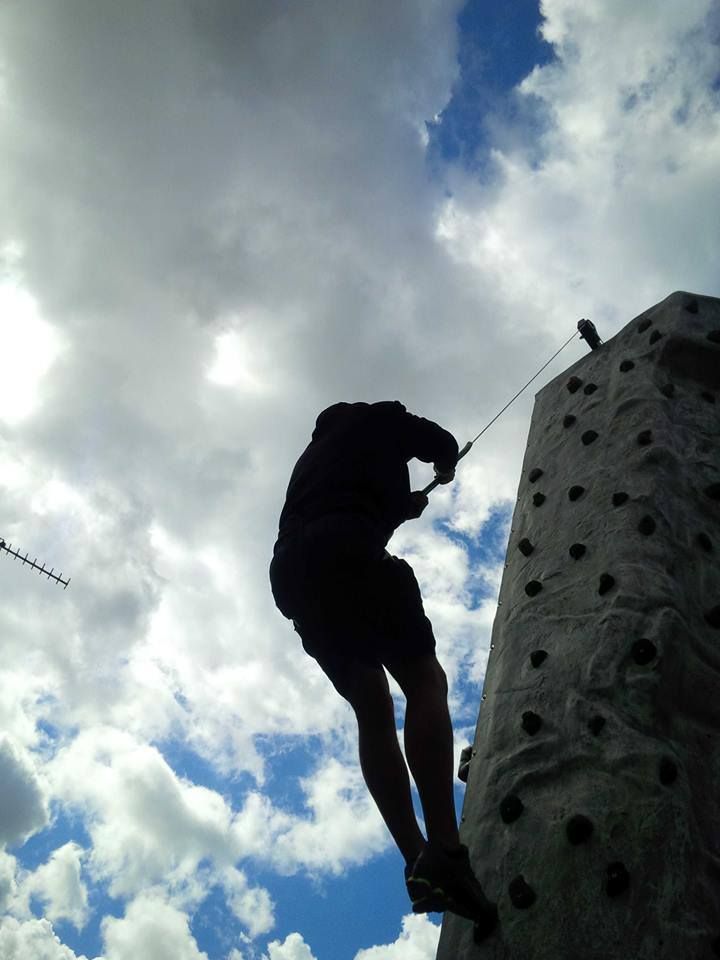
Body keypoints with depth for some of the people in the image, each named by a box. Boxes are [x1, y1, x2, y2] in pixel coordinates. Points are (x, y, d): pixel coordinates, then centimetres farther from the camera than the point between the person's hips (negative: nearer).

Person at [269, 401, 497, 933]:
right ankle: (445, 851, -24)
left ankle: (419, 863, -4)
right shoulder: (376, 419, 23)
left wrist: (412, 501, 52)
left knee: (373, 710, 4)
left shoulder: (315, 452, 40)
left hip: (291, 571, 7)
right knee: (425, 681, -10)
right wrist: (444, 472, 45)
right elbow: (443, 444, 24)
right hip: (345, 552, -7)